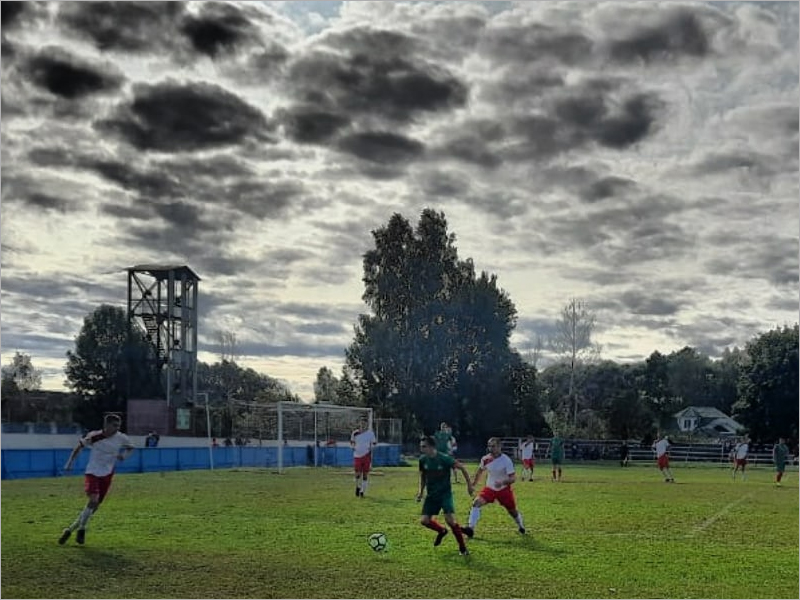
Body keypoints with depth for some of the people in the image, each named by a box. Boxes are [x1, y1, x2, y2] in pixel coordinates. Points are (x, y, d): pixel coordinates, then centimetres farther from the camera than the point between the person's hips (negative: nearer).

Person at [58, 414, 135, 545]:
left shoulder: (121, 438, -8)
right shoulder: (94, 437, -15)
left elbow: (130, 447, 12)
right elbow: (79, 446, 1)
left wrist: (124, 455, -9)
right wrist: (70, 463, -2)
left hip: (107, 475, 4)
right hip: (92, 472, -4)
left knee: (95, 507, 4)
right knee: (93, 499, -25)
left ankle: (70, 529, 21)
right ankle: (81, 529, -5)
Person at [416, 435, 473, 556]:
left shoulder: (444, 459, -20)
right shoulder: (423, 460, -6)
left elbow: (462, 468, -9)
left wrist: (469, 485, -6)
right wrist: (421, 491, 4)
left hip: (445, 493, -5)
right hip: (431, 495, 5)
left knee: (450, 519, -20)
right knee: (424, 520, -7)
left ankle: (463, 548, -3)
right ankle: (442, 530, 26)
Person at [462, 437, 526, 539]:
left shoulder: (506, 460, -20)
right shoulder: (485, 459, -8)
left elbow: (513, 478, -21)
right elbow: (479, 471, 13)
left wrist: (502, 482, -38)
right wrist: (473, 485, 13)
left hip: (504, 489, -2)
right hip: (489, 488, 3)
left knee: (512, 511, 12)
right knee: (476, 503, -20)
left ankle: (520, 524, 45)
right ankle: (470, 528, -23)